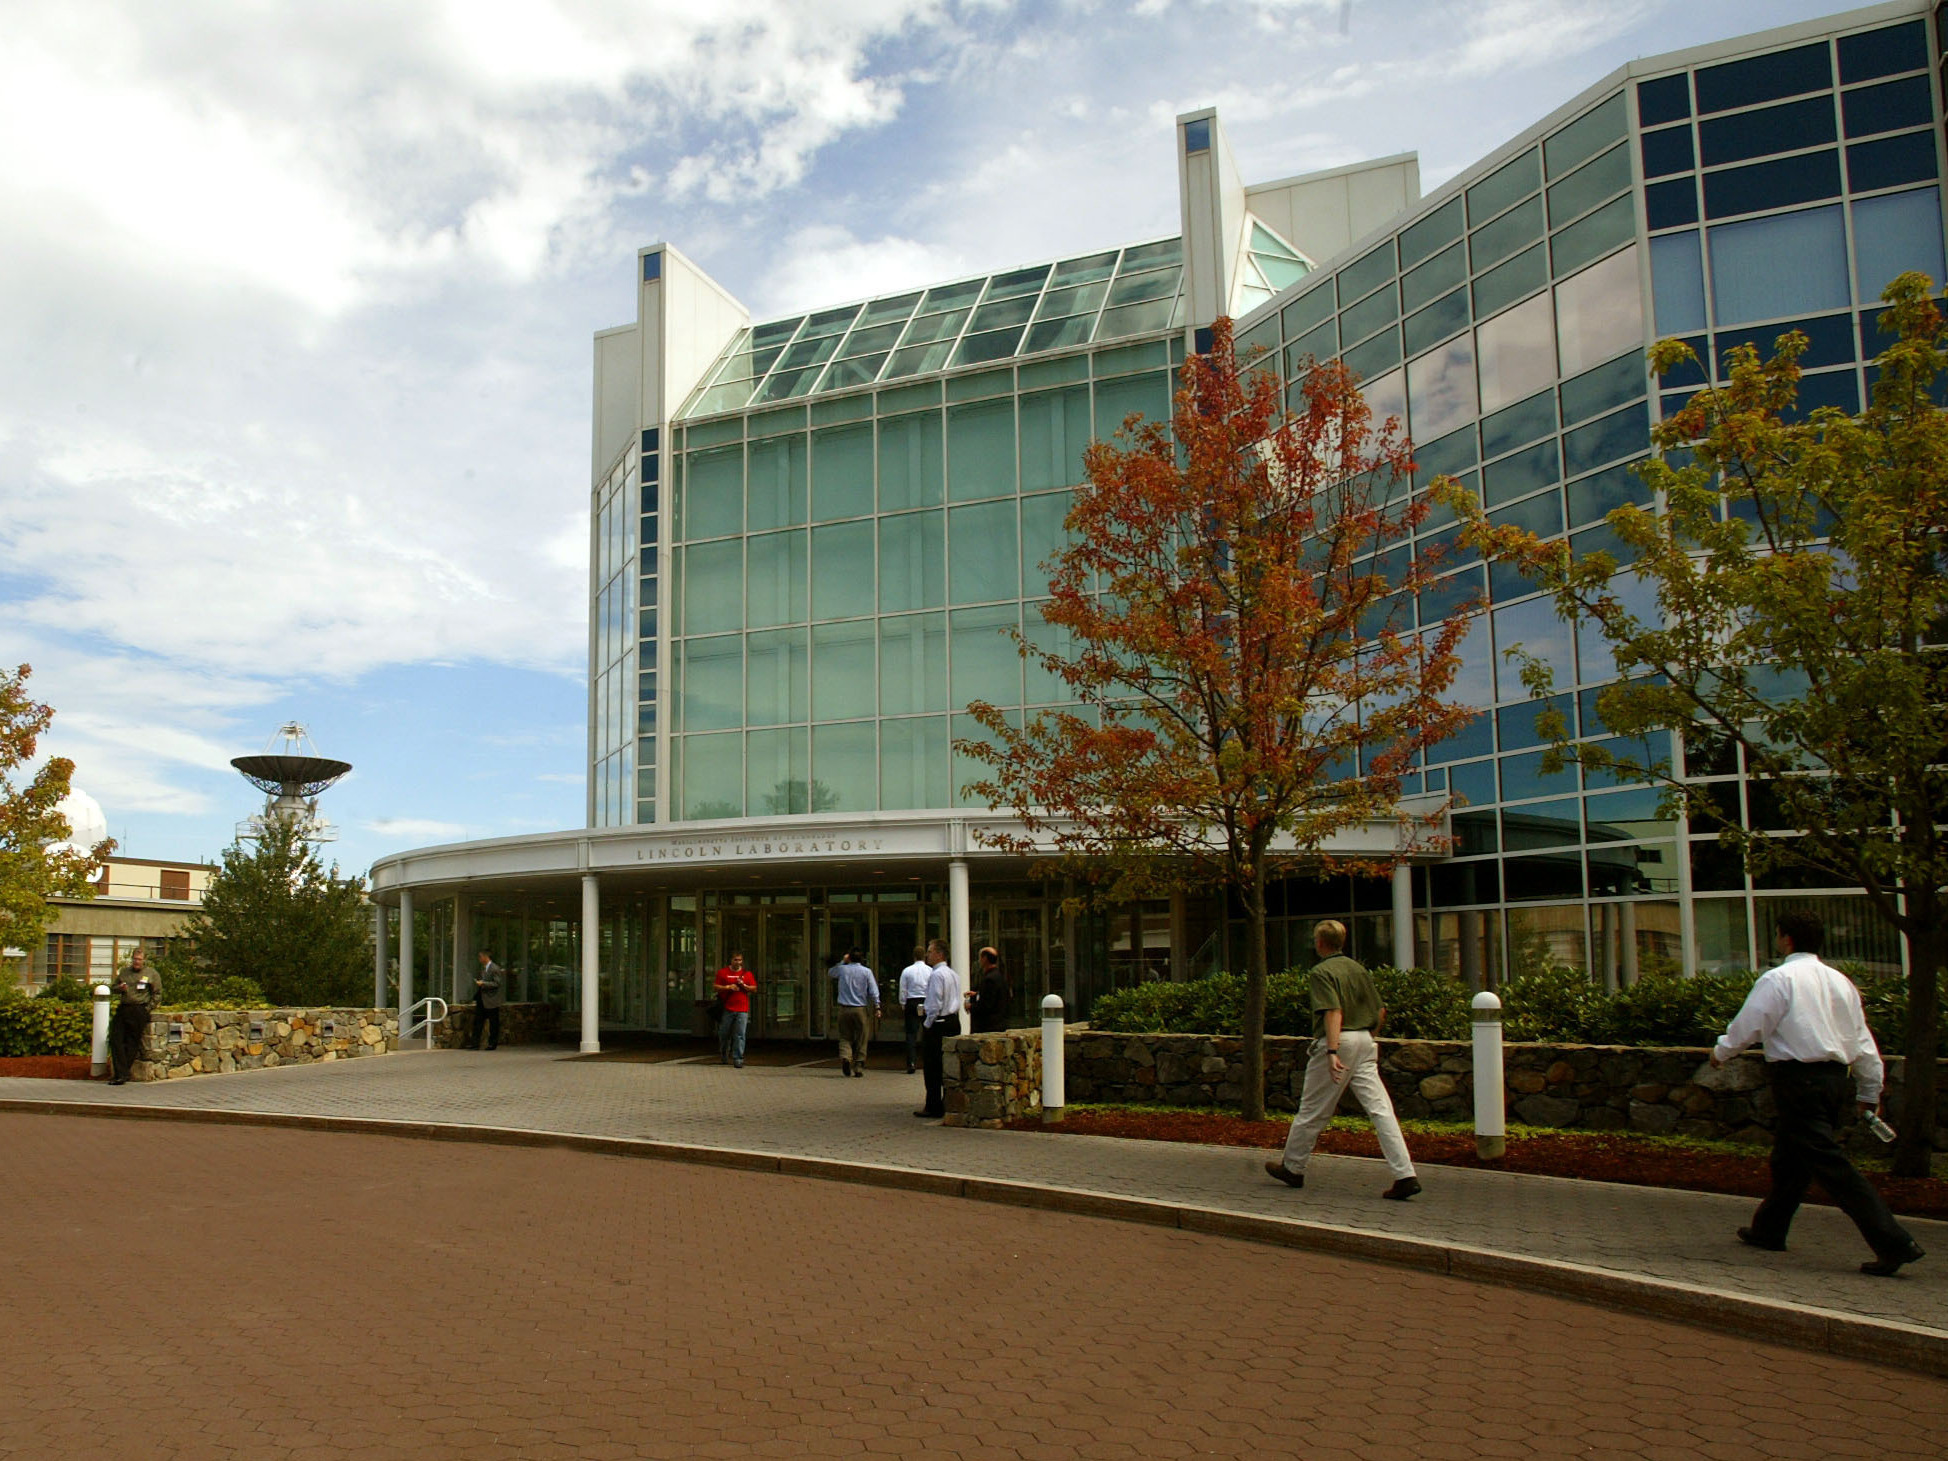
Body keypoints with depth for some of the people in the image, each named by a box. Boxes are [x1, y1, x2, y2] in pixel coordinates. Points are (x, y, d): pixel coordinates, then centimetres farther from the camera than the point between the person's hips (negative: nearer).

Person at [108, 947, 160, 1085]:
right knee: (115, 1039, -6)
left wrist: (147, 1009, -4)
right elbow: (114, 987, 25)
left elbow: (157, 994, 4)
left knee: (132, 1043, -4)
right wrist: (120, 988, 1)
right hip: (123, 1009, 5)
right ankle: (121, 1073, -6)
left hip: (140, 1010, -5)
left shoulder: (151, 974, 5)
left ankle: (121, 1074, 0)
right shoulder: (124, 972, 17)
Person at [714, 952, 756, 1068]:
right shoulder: (722, 972, 7)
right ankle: (723, 1057, 28)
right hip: (727, 1008, 0)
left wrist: (744, 985, -6)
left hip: (742, 1009, 0)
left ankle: (738, 1060, -6)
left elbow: (754, 989, 10)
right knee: (724, 1034, 7)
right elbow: (716, 987, 4)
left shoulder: (747, 974, 10)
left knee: (740, 1035, -7)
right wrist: (728, 987, -11)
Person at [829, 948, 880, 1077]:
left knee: (845, 1037, 9)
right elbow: (873, 991, -4)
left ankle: (845, 1057, -18)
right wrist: (877, 1008, -1)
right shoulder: (866, 972, -1)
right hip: (860, 1009, -1)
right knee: (861, 1040, 6)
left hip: (844, 1009, 1)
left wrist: (842, 961, 26)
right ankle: (859, 1067, 5)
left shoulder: (842, 969, 1)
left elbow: (830, 972, 24)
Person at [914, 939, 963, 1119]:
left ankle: (933, 1107, -1)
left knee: (931, 1066, -2)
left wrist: (927, 1023, -9)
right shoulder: (953, 974, 13)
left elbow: (935, 1004, -19)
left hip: (938, 1024, -9)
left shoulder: (936, 974, -15)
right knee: (948, 1066, 12)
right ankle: (949, 1103, 15)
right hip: (954, 1021, 9)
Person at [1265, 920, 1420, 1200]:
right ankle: (1405, 1175, -9)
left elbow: (1334, 1012, -21)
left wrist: (1333, 1051, -28)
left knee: (1312, 1111, 8)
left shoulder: (1322, 971, -8)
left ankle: (1292, 1168, 23)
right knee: (1380, 1109, 0)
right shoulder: (1358, 968, 13)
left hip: (1337, 1042, -6)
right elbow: (1380, 1011, 15)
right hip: (1364, 1041, 6)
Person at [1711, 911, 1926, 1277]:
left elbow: (1748, 1024, -8)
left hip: (1799, 1078, -8)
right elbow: (1862, 1041, 15)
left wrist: (1721, 1052, 11)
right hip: (1836, 1076, 8)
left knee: (1829, 1164, -9)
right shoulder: (1840, 981, 12)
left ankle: (1894, 1243, -14)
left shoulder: (1778, 978, -10)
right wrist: (1870, 1093, 22)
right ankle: (1768, 1229, 31)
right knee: (1789, 1155, 20)